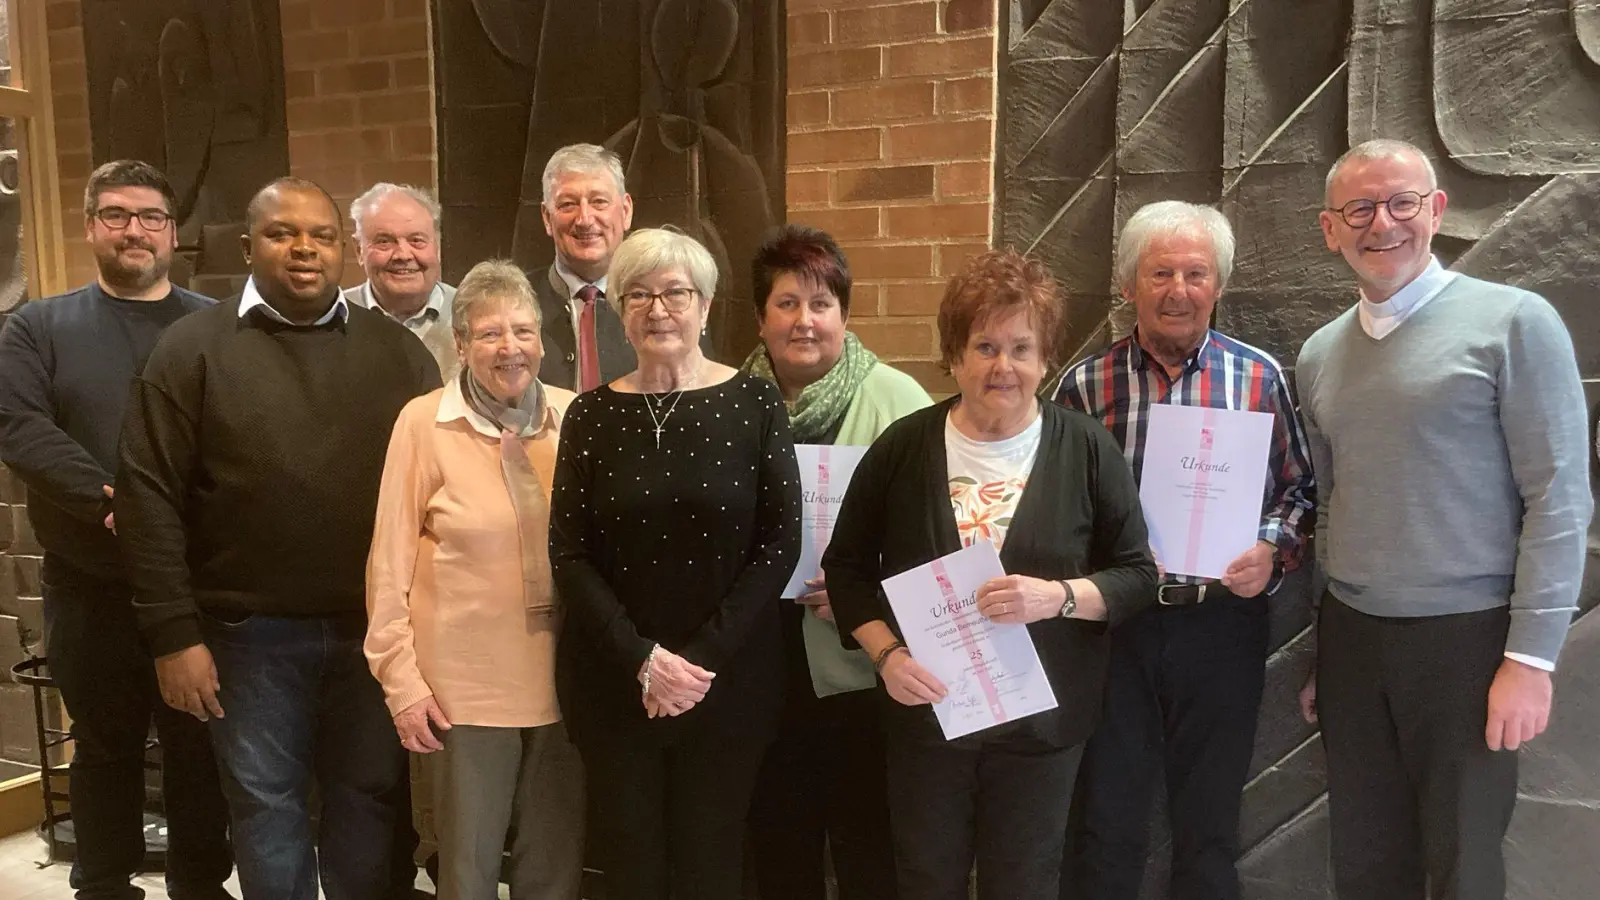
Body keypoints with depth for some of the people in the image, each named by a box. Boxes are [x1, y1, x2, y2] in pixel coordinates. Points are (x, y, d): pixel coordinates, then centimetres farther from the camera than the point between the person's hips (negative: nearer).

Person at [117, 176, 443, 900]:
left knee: (368, 801, 13)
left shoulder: (397, 350, 5)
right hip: (250, 632, -1)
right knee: (266, 807, 12)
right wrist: (174, 635, -9)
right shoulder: (193, 348, -1)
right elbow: (150, 497, -4)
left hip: (376, 628, 2)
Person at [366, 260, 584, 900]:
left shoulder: (573, 416, 0)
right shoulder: (424, 421, -6)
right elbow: (390, 562, -3)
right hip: (467, 683, -2)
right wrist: (402, 681, -5)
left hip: (564, 678, 3)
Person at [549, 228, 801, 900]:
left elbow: (780, 542, -6)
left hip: (729, 679, -1)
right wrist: (642, 658, -12)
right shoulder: (592, 413, 2)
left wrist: (702, 656, -12)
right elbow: (568, 553, -2)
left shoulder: (754, 403, -2)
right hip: (612, 680, 1)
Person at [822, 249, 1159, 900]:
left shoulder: (1086, 448, -6)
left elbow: (1138, 575, -3)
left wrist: (1059, 596, -22)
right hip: (926, 713, 1)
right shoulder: (904, 447, -4)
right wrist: (886, 654, -12)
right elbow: (847, 566, 3)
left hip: (1041, 721, -1)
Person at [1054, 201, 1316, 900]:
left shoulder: (1260, 377, 1)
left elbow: (1299, 488, 7)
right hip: (1113, 622, -1)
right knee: (1104, 827, 10)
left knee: (1210, 825, 15)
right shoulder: (1085, 384, -2)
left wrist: (1272, 549, -11)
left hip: (1223, 623, 1)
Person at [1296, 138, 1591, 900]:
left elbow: (1558, 498, -10)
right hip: (1349, 637, 5)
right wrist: (1321, 653, 15)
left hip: (1466, 636, -4)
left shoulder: (1513, 322, -7)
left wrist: (1532, 656, -13)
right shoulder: (1319, 355, 9)